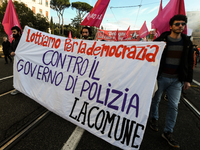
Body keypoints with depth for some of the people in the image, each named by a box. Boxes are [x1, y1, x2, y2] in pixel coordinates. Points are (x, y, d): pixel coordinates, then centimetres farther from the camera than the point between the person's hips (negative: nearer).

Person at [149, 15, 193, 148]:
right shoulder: (161, 40, -4)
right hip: (161, 77, -3)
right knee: (156, 100, 12)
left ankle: (168, 132, 18)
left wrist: (188, 79, 6)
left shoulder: (187, 42, 8)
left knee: (174, 106, 4)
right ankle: (154, 118, 38)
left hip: (177, 80, 3)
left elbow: (189, 62, 12)